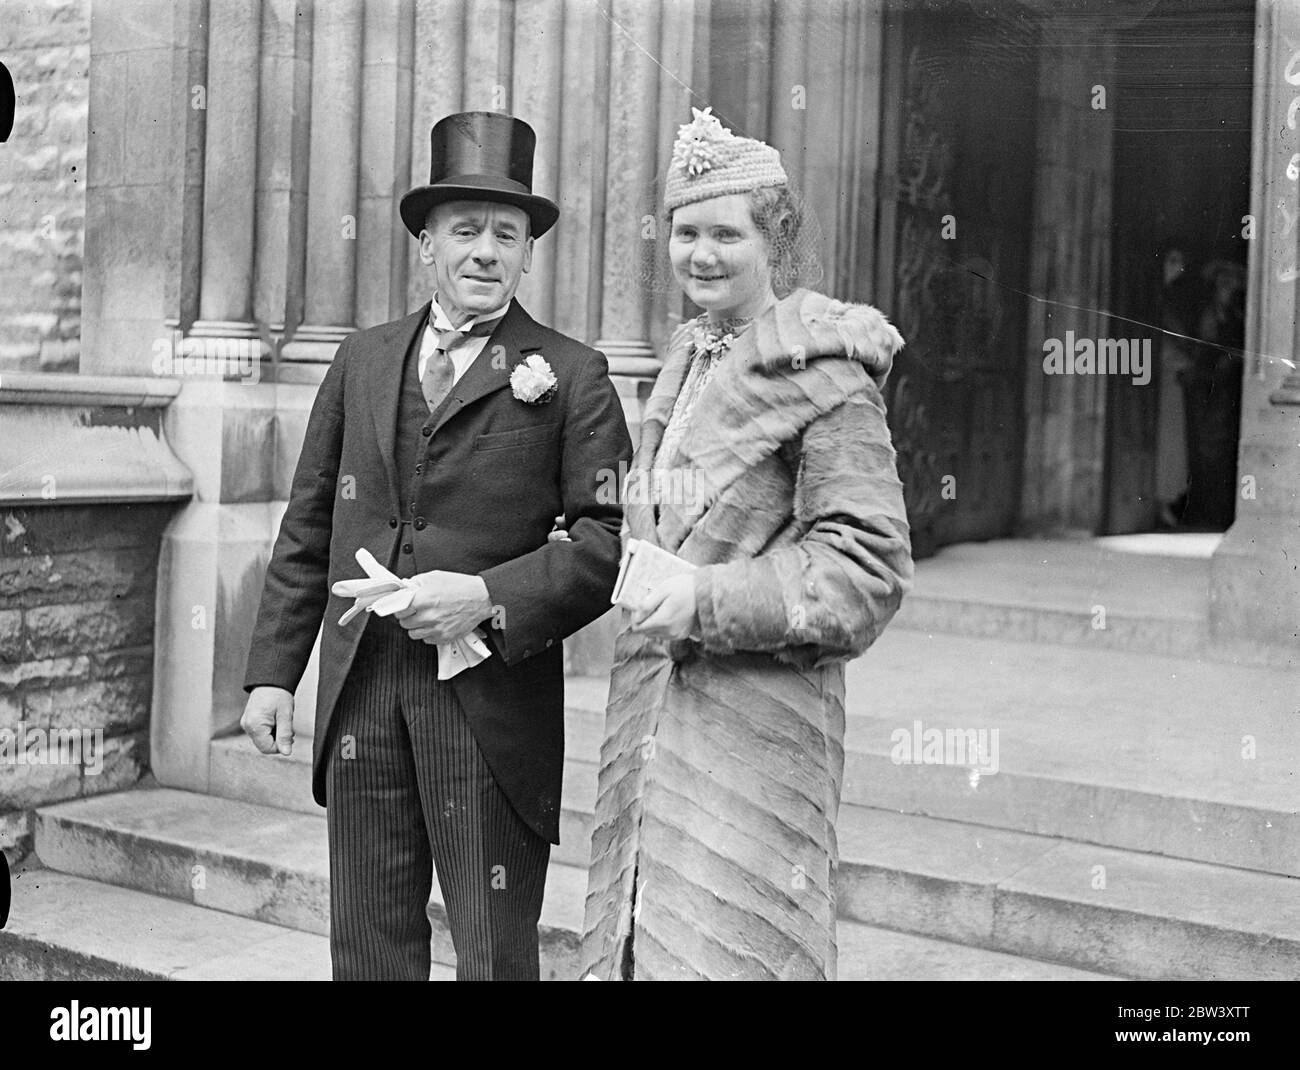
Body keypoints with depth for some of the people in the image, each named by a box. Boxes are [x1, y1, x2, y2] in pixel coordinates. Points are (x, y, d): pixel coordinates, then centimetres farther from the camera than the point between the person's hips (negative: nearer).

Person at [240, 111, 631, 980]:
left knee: (495, 955, 4)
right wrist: (273, 672, 8)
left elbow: (612, 534, -6)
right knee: (368, 948, 11)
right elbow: (308, 527, 14)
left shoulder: (570, 374, 1)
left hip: (494, 705, -3)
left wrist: (491, 595, -17)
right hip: (360, 695, 4)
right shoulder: (363, 361, 13)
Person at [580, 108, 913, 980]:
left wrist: (710, 600, -22)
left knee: (732, 943, -4)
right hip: (652, 704, 8)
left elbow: (868, 564, -16)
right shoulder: (688, 357, 14)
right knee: (637, 934, 13)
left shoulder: (824, 373, -11)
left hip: (759, 712, -8)